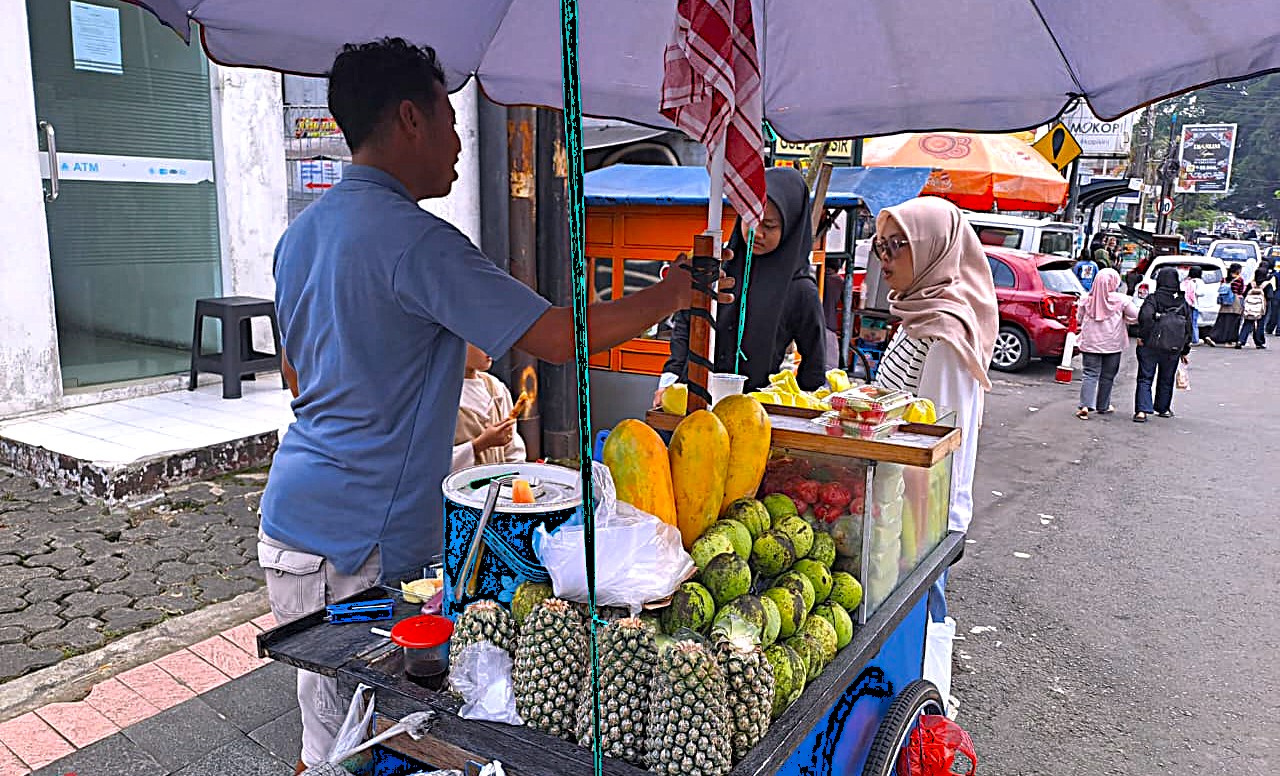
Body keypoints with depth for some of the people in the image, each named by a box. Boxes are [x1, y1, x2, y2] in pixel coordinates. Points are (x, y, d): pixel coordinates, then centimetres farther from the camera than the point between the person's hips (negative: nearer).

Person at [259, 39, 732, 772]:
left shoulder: (303, 232, 11)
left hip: (297, 515, 9)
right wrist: (671, 294, -6)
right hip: (355, 543, -9)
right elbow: (558, 336, -20)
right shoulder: (412, 238, -19)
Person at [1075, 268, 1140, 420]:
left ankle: (1085, 405, -13)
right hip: (1112, 344, -1)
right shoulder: (1121, 300, -9)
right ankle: (1103, 406, 21)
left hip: (1090, 343, 1)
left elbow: (1080, 318, 8)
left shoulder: (1087, 299, -2)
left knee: (1090, 374, 2)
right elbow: (1135, 317, -3)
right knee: (1107, 376, 11)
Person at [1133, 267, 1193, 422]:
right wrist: (1184, 351, 16)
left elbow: (1146, 317, -25)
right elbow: (1188, 327, 10)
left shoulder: (1153, 298, -7)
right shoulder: (1183, 302, 7)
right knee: (1166, 380, 19)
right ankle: (1163, 408, 31)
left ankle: (1142, 411, -11)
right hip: (1173, 349, 3)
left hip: (1150, 345, -3)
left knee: (1145, 379, 0)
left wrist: (1142, 336, -15)